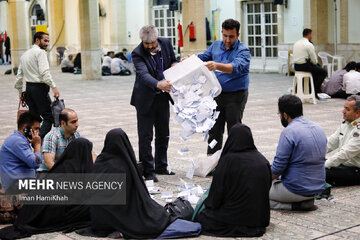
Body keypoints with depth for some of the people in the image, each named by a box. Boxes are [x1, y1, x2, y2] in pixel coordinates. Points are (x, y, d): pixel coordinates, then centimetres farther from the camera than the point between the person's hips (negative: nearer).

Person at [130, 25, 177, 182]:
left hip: (163, 96, 5)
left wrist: (175, 65, -8)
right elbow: (144, 75, -35)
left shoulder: (166, 44, -4)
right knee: (145, 136, 1)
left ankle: (161, 166, 28)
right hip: (146, 99, -5)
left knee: (163, 134, 14)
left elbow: (173, 61, 15)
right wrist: (158, 84, -53)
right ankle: (147, 170, 10)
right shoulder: (137, 54, -20)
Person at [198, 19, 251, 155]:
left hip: (235, 96, -5)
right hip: (217, 95, 6)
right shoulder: (216, 46, 7)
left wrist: (217, 65, -48)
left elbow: (236, 67, -31)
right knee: (214, 130, 11)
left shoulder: (243, 51, -13)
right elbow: (203, 57, 15)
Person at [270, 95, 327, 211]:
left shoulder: (289, 132, -18)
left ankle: (294, 205, -6)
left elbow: (278, 167, -19)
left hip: (297, 190, -9)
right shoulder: (319, 128, 7)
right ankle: (306, 200, 10)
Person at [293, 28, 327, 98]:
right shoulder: (309, 45, -14)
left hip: (296, 66, 9)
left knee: (317, 67, 31)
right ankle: (315, 91, 0)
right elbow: (314, 60, -12)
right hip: (304, 66, -9)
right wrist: (315, 63, 12)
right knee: (324, 72, 3)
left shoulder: (296, 43, 11)